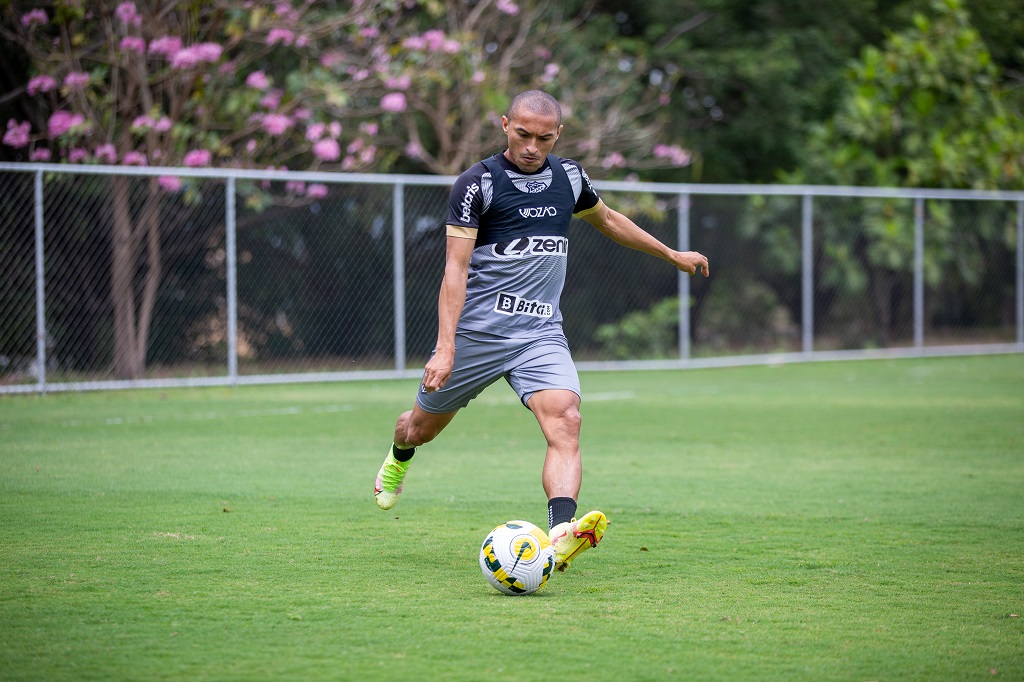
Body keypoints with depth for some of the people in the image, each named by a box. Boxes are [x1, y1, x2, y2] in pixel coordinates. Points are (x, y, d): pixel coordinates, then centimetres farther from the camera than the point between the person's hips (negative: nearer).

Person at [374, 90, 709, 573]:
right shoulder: (477, 184, -9)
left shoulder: (569, 177, 7)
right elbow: (455, 269, -14)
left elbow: (608, 220, 29)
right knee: (424, 427, 13)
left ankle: (561, 534, -38)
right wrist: (445, 347, -23)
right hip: (476, 330, -3)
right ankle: (398, 459, 51)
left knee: (565, 422, -23)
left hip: (541, 332, 3)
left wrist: (672, 255, 37)